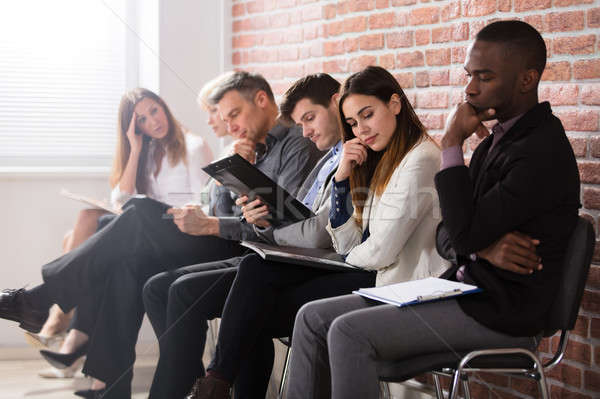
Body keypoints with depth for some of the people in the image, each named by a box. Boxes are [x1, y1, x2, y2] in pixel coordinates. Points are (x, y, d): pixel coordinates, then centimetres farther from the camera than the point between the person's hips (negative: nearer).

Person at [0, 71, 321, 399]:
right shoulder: (255, 149, 27)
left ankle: (39, 301, -10)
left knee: (140, 217, -17)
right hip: (230, 248, 9)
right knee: (129, 262, -10)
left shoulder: (296, 147, -3)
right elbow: (222, 210, 23)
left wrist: (209, 225, -19)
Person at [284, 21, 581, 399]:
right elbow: (447, 235, 14)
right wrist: (483, 247, -11)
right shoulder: (495, 142, 14)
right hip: (466, 291, 10)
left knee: (349, 332, -23)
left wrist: (452, 144, -15)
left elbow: (465, 236, -23)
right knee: (314, 317, 2)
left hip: (500, 316, -10)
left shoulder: (544, 151, -17)